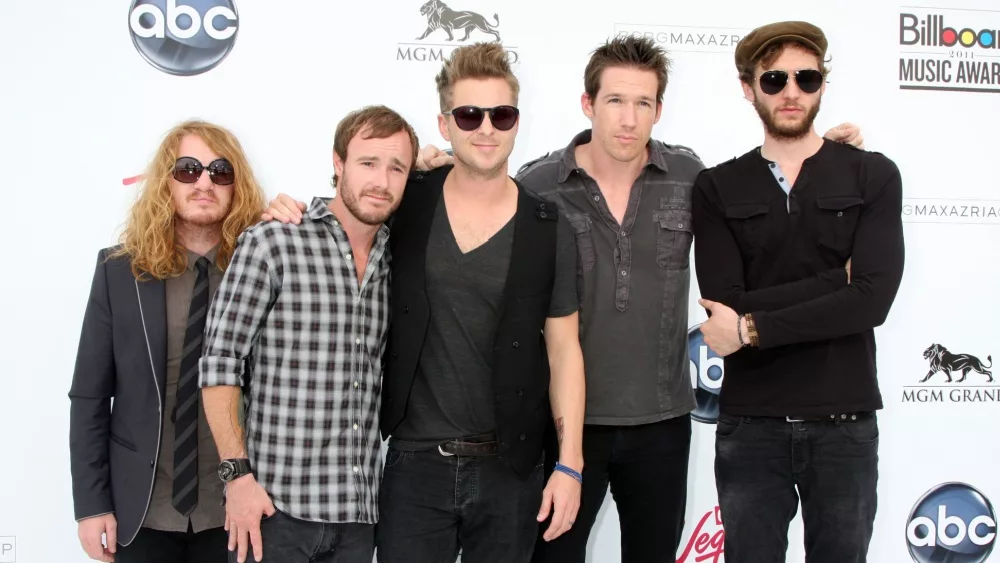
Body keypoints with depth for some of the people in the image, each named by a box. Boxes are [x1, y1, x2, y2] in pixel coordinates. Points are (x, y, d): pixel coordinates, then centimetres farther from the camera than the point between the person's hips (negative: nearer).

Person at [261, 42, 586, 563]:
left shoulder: (548, 229, -2)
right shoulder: (407, 206, 0)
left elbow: (563, 351, 1)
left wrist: (569, 465, -4)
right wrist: (291, 216, -4)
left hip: (510, 470, 0)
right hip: (414, 462, 0)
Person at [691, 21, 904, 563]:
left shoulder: (874, 177, 0)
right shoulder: (717, 189, 2)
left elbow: (872, 300, -13)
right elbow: (728, 304, -10)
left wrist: (754, 327, -14)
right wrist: (837, 278, -13)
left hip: (845, 424, 0)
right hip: (750, 425, 0)